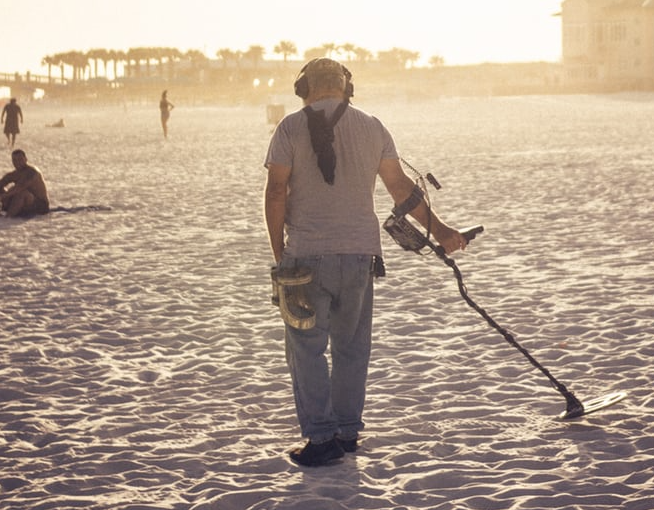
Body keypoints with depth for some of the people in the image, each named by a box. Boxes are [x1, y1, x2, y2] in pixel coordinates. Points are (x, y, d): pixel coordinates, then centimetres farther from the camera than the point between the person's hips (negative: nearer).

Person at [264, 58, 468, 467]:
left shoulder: (292, 127, -3)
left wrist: (279, 251, 0)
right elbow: (401, 187, 5)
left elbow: (276, 192, -7)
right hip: (360, 253, 3)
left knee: (307, 346, 3)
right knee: (352, 346, 14)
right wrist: (438, 229, 12)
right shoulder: (371, 127, 6)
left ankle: (321, 436, 0)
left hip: (307, 254, -3)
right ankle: (348, 431, 19)